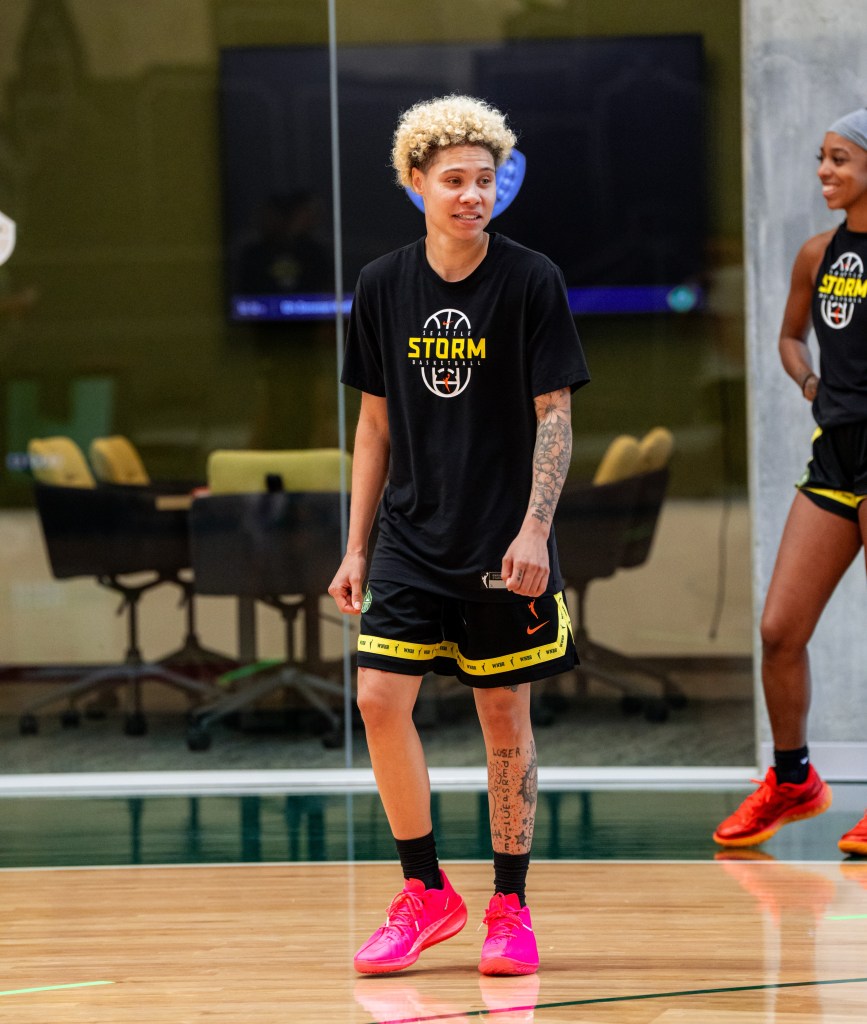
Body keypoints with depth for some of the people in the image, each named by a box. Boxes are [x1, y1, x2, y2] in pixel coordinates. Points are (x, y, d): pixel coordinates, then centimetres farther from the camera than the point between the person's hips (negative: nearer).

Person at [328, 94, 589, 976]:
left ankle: (510, 907, 15)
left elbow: (554, 415, -6)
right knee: (380, 699, -8)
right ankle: (425, 893, 6)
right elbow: (376, 422, 10)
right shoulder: (383, 288, 3)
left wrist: (534, 528, -17)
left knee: (504, 714, 3)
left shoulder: (531, 282, -6)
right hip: (413, 535, 3)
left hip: (504, 544, -3)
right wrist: (357, 546, 8)